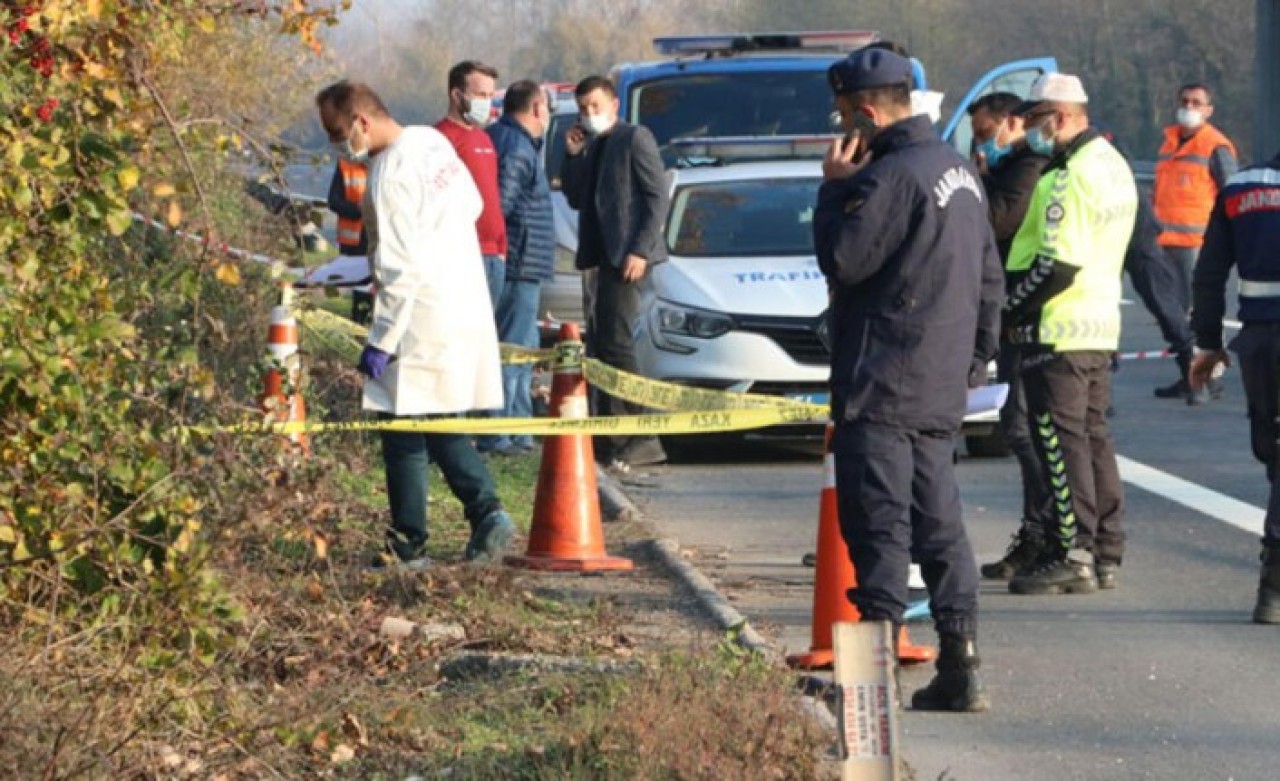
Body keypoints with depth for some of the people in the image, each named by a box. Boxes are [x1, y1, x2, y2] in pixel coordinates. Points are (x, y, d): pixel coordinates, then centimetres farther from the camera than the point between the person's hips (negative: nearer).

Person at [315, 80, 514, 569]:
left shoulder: (390, 176, -20)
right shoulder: (432, 142, 6)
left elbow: (402, 269, -22)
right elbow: (471, 204, 19)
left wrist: (381, 341, -19)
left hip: (423, 321, -9)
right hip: (464, 304, 9)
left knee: (403, 432, 1)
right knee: (444, 426, 15)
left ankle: (408, 544, 6)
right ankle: (486, 512, 4)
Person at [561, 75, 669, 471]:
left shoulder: (635, 138, -6)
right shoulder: (592, 147, 18)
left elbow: (657, 196, -11)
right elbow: (577, 198, 17)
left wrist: (641, 250, -19)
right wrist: (573, 156, 3)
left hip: (627, 253, -9)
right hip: (605, 255, 9)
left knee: (616, 341, -15)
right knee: (604, 342, 9)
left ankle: (642, 438, -16)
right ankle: (615, 436, 13)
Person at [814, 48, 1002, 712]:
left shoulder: (891, 176, -16)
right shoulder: (956, 170, 15)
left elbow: (841, 259, -17)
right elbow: (989, 276, 20)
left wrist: (835, 188, -5)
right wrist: (977, 355, 24)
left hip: (882, 386, -9)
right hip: (941, 386, 9)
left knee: (878, 525, -7)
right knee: (938, 525, 11)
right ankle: (958, 669, 10)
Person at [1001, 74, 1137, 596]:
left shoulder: (1071, 178, -19)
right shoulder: (1113, 166, 14)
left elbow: (1057, 264, -24)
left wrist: (1011, 308, -12)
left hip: (1057, 332, -10)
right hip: (1101, 323, 10)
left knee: (1060, 443, -5)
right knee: (1092, 437, 14)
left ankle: (1072, 556, -5)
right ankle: (1106, 554, 17)